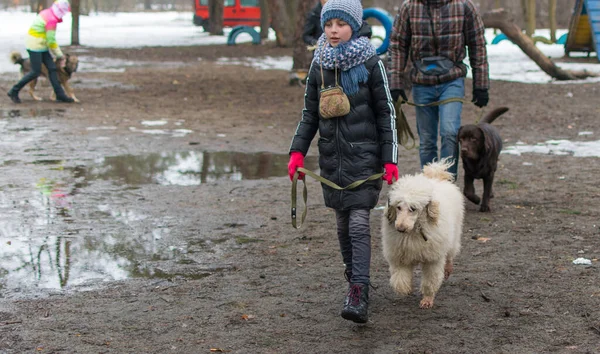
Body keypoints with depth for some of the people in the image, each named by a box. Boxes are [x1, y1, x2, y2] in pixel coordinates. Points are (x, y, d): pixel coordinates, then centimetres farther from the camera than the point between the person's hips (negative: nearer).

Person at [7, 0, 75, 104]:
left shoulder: (47, 13, 8)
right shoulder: (52, 20, -21)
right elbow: (51, 41, -17)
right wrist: (60, 56, -6)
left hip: (41, 46, 10)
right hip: (35, 46, -10)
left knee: (52, 68, 6)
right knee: (36, 72, -4)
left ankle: (60, 95, 7)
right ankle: (14, 91, 6)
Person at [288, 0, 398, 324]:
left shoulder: (371, 64, -5)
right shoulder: (319, 66, 6)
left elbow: (386, 114, -2)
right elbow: (309, 115, 13)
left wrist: (390, 160, -7)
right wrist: (297, 152, 1)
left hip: (364, 156, -4)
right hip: (331, 158, 4)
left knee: (359, 222, -12)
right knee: (342, 223, 10)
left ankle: (359, 295, -15)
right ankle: (354, 278, 25)